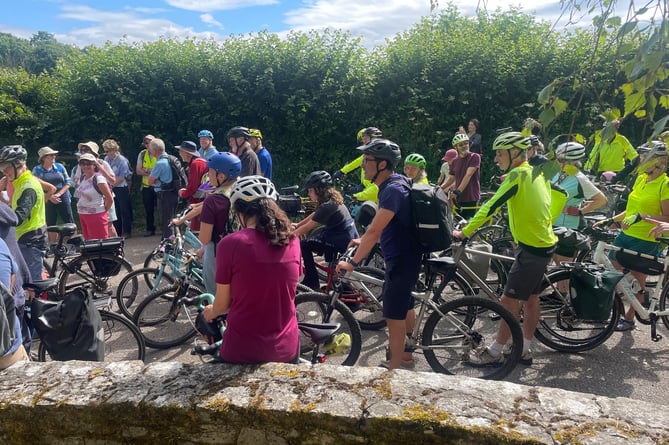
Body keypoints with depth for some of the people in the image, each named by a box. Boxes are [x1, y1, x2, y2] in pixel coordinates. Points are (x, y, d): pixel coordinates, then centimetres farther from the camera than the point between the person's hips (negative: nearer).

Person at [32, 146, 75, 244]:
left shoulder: (59, 166, 4)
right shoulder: (37, 170, -1)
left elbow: (68, 182, 2)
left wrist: (59, 193, -11)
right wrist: (50, 196, -15)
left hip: (63, 199, 1)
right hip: (47, 201, -1)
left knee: (69, 222, 0)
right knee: (51, 225, 8)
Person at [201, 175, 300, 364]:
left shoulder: (230, 244, -16)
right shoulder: (292, 241, -4)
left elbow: (222, 303, -7)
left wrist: (211, 312, 18)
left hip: (243, 350, -3)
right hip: (286, 348, 3)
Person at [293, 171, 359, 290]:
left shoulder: (327, 206, -21)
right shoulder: (331, 199, 7)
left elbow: (306, 228, -16)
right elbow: (314, 215, 21)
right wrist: (298, 225, 23)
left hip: (343, 240, -10)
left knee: (304, 245, -11)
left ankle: (312, 281, -1)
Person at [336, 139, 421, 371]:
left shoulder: (393, 190, -25)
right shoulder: (392, 184, 6)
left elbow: (375, 231, -31)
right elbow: (379, 224, 19)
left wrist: (352, 262, -30)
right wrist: (363, 240, 23)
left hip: (401, 260, -10)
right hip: (404, 257, 10)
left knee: (394, 315, -1)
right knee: (405, 307, 22)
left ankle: (394, 367, 12)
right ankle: (405, 354, 38)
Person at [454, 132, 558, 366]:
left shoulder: (518, 174, -18)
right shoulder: (537, 173, 9)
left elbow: (490, 206, -23)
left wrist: (464, 232, -21)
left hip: (531, 248, -10)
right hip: (544, 243, 10)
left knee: (509, 301, -3)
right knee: (531, 298, 16)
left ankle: (494, 353, 7)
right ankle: (524, 350, 27)